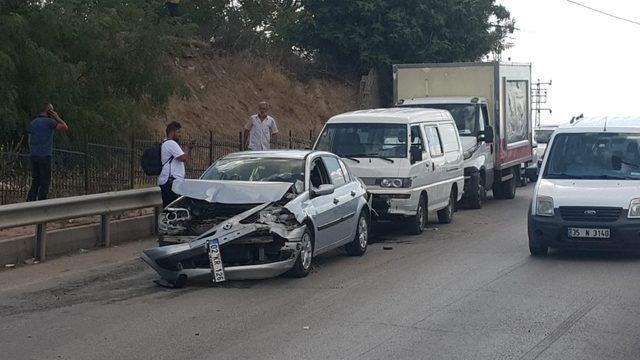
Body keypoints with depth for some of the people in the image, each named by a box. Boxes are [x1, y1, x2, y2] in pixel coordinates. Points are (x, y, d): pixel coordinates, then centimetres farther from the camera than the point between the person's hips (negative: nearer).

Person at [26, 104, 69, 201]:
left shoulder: (32, 123, 13)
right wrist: (57, 117, 3)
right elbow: (65, 128, -5)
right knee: (45, 182, -1)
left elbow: (30, 140, 14)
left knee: (35, 181, 12)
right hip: (44, 156, -7)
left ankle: (30, 202, 7)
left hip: (33, 156, 7)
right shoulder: (49, 121, -9)